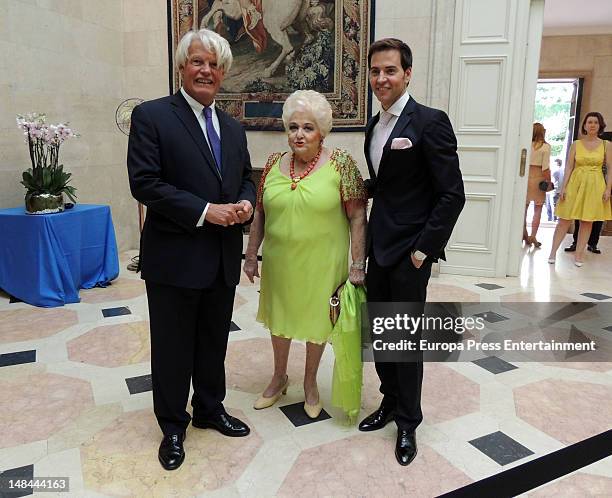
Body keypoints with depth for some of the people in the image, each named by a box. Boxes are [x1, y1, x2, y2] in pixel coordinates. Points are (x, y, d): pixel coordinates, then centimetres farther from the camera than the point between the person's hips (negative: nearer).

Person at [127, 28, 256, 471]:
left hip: (223, 259, 6)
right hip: (175, 257, -5)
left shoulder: (233, 128, 12)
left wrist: (246, 203, -6)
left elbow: (246, 178, 18)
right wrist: (204, 211, -21)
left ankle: (210, 409, 40)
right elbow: (144, 183, -15)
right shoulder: (152, 116, -7)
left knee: (214, 342, 19)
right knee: (173, 347, 9)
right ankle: (173, 426, 29)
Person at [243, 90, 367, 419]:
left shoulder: (341, 164, -11)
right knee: (278, 318, 18)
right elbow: (260, 214, 6)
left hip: (321, 264, -3)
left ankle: (310, 383, 38)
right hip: (279, 262, 4)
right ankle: (279, 378, 43)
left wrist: (358, 265, -14)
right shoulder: (274, 164, 0)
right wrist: (251, 255, 6)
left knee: (316, 320, 14)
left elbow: (357, 217, -11)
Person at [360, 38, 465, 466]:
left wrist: (425, 249, -16)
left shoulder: (430, 122, -13)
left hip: (410, 251, -7)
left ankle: (408, 422, 25)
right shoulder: (375, 125, 11)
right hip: (379, 246, 7)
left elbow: (452, 195, -15)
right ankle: (390, 402, 37)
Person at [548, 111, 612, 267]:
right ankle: (553, 252, 3)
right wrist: (564, 187, -5)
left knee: (587, 221, 5)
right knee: (565, 219, -2)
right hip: (575, 183, -1)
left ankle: (579, 254, 14)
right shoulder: (576, 144, 3)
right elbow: (569, 167, 2)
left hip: (595, 185, 1)